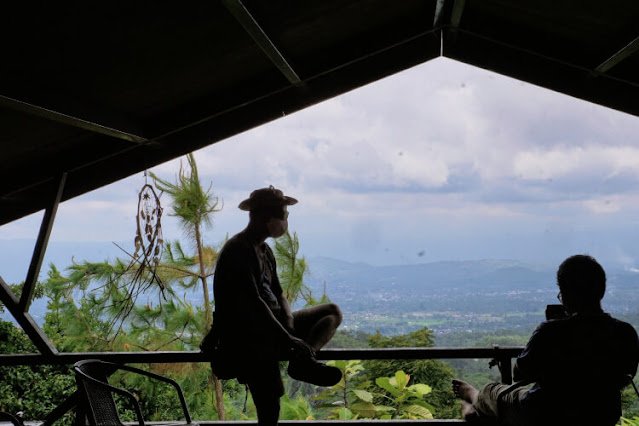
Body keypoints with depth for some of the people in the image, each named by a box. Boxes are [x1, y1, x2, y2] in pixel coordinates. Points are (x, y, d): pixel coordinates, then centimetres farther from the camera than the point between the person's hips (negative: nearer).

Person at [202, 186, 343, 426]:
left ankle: (304, 361, -20)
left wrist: (290, 327, -7)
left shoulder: (265, 251, 15)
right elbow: (254, 304, -24)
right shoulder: (237, 253, -15)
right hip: (246, 339, -10)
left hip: (271, 327, 10)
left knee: (332, 313, 5)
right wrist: (289, 341, -25)